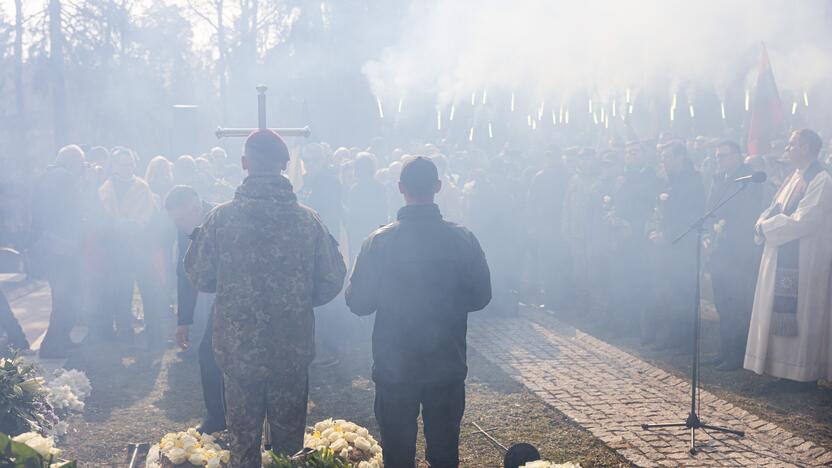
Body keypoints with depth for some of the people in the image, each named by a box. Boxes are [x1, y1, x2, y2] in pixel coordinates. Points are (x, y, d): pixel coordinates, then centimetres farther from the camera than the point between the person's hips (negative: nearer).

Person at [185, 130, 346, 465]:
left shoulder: (221, 218, -10)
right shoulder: (308, 220, -8)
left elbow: (198, 277, -2)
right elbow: (331, 282, -3)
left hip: (237, 349, 0)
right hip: (293, 350, 0)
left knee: (242, 437, 15)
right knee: (289, 437, 15)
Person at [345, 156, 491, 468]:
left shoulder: (379, 241, -12)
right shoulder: (462, 239, -8)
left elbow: (358, 303, -7)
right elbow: (481, 296, 1)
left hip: (393, 369, -1)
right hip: (448, 368, 1)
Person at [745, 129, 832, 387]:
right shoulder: (794, 177, 14)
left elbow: (802, 220, -22)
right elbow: (775, 208, 15)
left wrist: (767, 227, -12)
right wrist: (764, 222, -7)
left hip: (804, 262, -9)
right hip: (782, 260, 9)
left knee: (800, 316, -3)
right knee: (783, 316, 10)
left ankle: (803, 373, 6)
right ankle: (787, 367, 17)